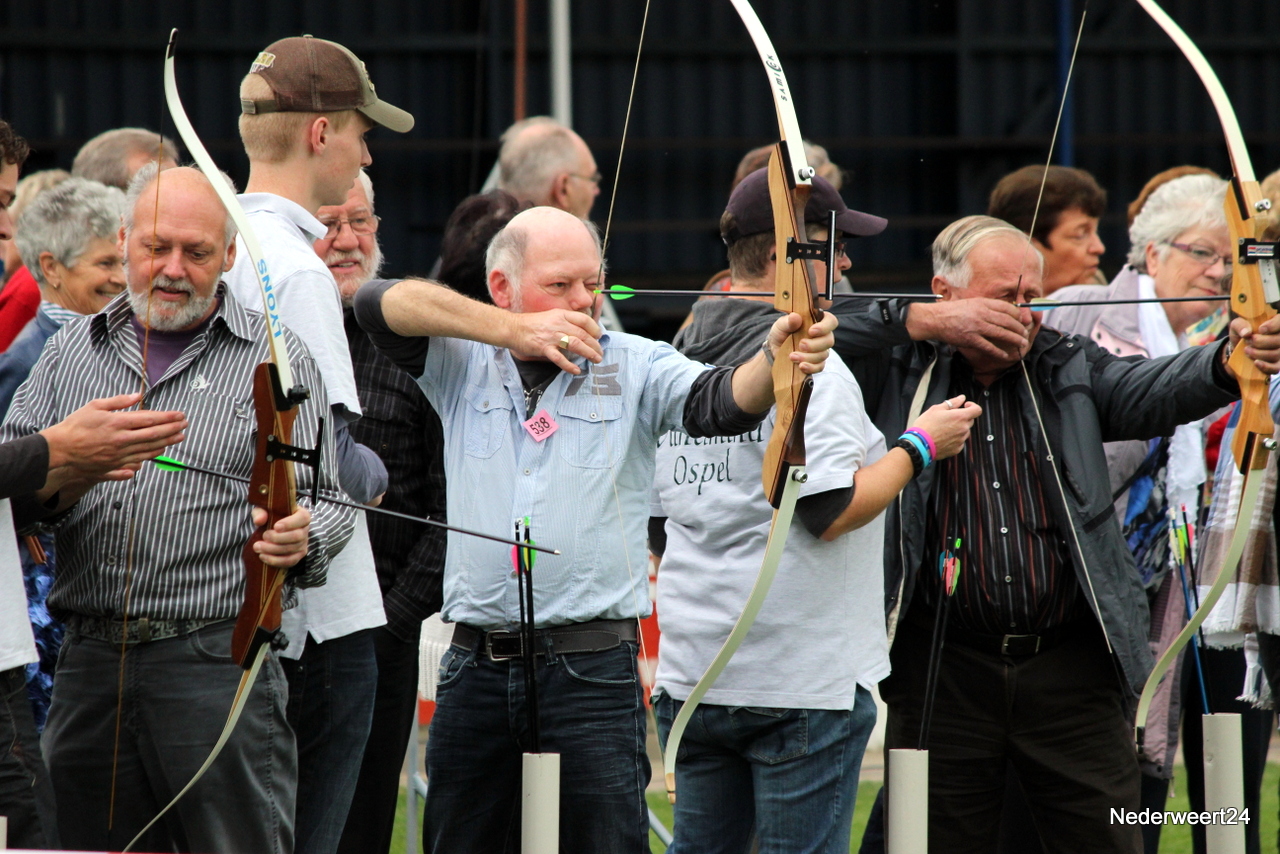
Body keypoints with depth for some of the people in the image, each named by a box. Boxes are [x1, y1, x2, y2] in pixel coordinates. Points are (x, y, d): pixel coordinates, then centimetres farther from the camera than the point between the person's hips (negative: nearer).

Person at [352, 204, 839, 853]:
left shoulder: (634, 368, 3)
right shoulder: (462, 365, 8)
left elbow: (717, 403, -14)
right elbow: (379, 306, -7)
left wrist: (775, 360, -37)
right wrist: (518, 332, -15)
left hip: (593, 672, -2)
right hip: (474, 671, 2)